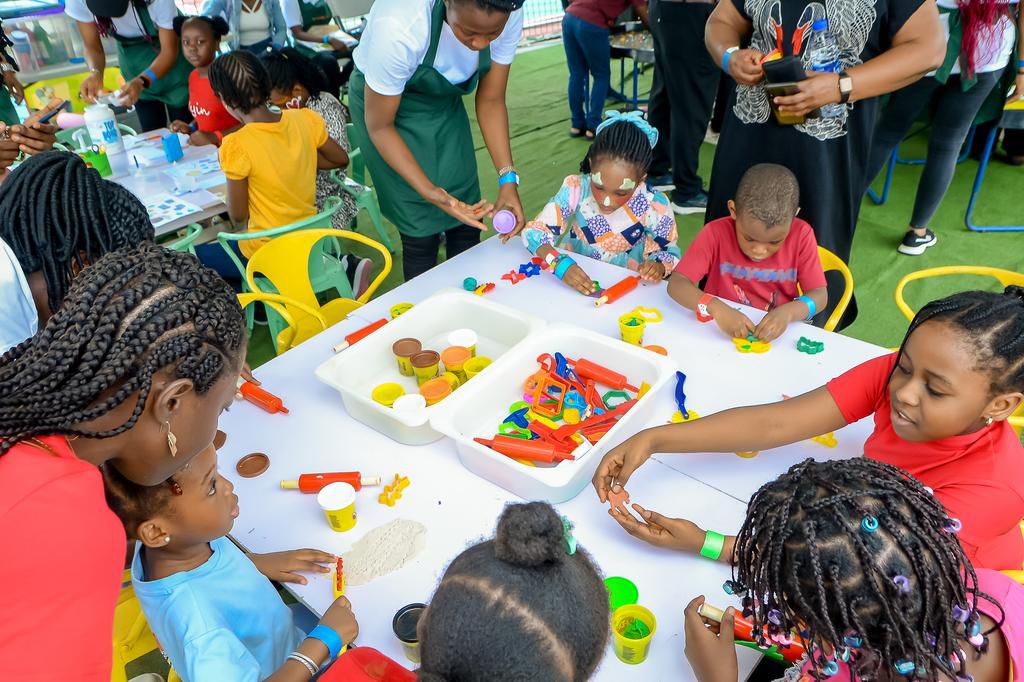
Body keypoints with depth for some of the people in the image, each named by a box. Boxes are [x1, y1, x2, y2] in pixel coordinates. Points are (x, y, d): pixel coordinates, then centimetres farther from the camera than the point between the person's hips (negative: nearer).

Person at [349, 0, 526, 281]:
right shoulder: (399, 28, -37)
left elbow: (491, 101, -11)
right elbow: (380, 126, -24)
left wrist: (508, 178, -22)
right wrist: (429, 192, -35)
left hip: (445, 100, 4)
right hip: (383, 102, -4)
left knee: (467, 218, 2)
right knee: (422, 229, -6)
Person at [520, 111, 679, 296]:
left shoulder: (654, 207, -16)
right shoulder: (575, 189, -16)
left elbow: (670, 252, -2)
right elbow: (534, 232, -14)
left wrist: (658, 267, -24)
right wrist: (560, 263, -31)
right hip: (574, 282, 0)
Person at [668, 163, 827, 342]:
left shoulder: (801, 235, -10)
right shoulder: (717, 233, -14)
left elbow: (820, 295, -8)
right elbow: (676, 284, -19)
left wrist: (787, 313, -27)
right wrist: (716, 308, -34)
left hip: (777, 337, 1)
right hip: (724, 334, -1)